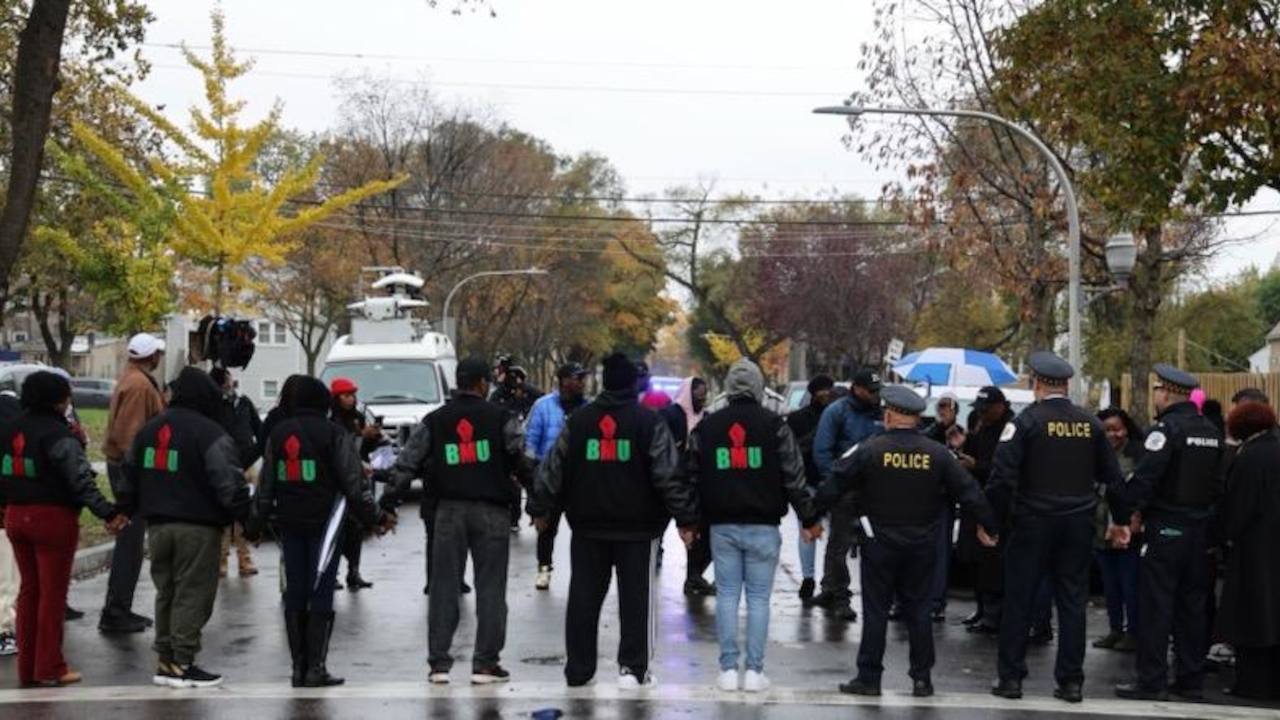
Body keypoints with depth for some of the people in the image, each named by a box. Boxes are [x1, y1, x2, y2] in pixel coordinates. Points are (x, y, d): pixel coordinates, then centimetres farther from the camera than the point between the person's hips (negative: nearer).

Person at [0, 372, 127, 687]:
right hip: (53, 518, -7)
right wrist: (108, 513, -21)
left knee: (28, 590, 15)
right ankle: (50, 668, 5)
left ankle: (27, 668, 18)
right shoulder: (57, 435, -16)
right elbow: (81, 480, -21)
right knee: (52, 593, 2)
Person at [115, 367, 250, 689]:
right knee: (193, 594, -1)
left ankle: (165, 660, 18)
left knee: (166, 593, 15)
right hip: (198, 527, -7)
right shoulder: (210, 434, -12)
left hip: (157, 526, 7)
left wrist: (128, 511, 29)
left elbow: (130, 478, 19)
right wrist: (247, 517, -11)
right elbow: (230, 484, -18)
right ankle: (183, 663, -1)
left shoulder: (148, 430, 12)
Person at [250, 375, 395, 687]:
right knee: (321, 594, -2)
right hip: (324, 522, -4)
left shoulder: (278, 433, 7)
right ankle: (316, 667, -4)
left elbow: (266, 483, 10)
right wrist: (376, 517, 1)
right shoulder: (333, 433, -6)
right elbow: (353, 483, -8)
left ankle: (298, 666, 10)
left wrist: (258, 520, 19)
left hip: (289, 524, 4)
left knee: (294, 592, 9)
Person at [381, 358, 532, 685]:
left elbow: (407, 464, 6)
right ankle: (485, 664, 2)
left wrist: (388, 502, 11)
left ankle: (439, 662, 6)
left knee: (444, 586, 7)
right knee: (490, 586, 3)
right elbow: (522, 460, -7)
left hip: (449, 510, 2)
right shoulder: (501, 417, 0)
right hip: (490, 510, -2)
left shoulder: (434, 421, 9)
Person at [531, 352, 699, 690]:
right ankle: (632, 668, 1)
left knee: (584, 597, 9)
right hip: (637, 526, -3)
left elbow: (554, 469, 7)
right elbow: (669, 475, -10)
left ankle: (578, 669, 14)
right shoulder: (649, 422, -6)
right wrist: (686, 518, -6)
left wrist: (541, 508, 16)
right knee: (636, 598, 4)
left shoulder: (578, 420, 4)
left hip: (588, 524, 3)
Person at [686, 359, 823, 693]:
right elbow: (794, 477, -4)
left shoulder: (705, 427, 5)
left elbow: (691, 476, 7)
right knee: (758, 597, 3)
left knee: (727, 594, 6)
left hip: (722, 525, 2)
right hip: (762, 526, -2)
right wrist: (809, 519, 3)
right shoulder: (775, 425, -4)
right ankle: (754, 670, 2)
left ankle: (728, 669, 5)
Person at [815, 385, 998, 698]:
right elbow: (970, 493, 0)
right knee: (918, 610, 10)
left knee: (875, 610, 4)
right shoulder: (937, 454, -3)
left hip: (879, 543, -2)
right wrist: (990, 527, 11)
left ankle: (869, 677, 6)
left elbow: (832, 488, -10)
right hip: (922, 544, 2)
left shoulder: (869, 450, -10)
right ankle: (922, 678, 12)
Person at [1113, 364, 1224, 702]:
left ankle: (1151, 681, -1)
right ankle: (1191, 680, 16)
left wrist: (1124, 513, -14)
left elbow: (1144, 478, -21)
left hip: (1165, 528, -7)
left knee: (1156, 606, -3)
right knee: (1192, 605, 12)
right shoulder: (1212, 432, 9)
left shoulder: (1167, 428, -14)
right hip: (1200, 528, 7)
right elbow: (1218, 481, 13)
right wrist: (1204, 512, 18)